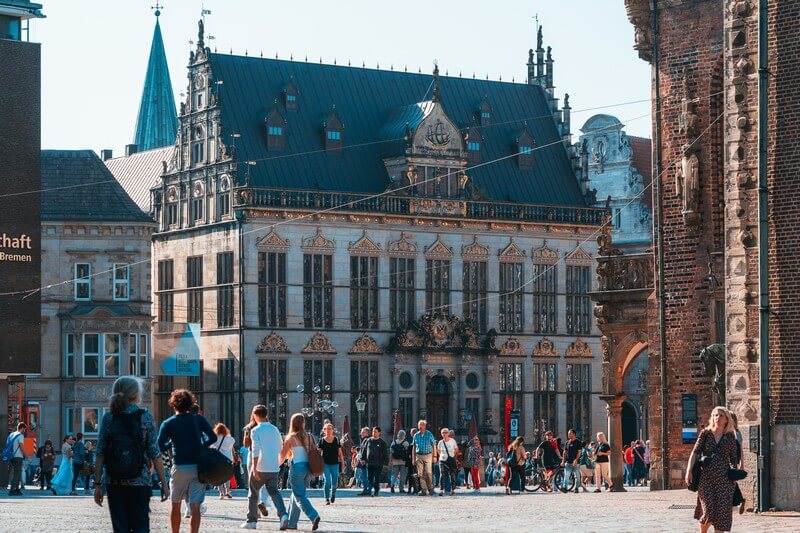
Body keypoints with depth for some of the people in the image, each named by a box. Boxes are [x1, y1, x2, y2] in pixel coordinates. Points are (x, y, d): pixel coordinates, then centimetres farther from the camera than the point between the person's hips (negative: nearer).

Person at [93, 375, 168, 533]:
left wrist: (98, 484, 3)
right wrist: (164, 483, 0)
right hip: (139, 482, -2)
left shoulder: (108, 418, 3)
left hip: (114, 483, 2)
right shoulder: (145, 417, -3)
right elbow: (155, 454, -5)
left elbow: (100, 454, 0)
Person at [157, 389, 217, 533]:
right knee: (195, 508, 0)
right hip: (198, 467, 1)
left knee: (175, 505, 16)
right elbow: (213, 438, -3)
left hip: (180, 468, -1)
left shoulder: (167, 424, -2)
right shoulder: (199, 419, 2)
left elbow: (160, 447, -4)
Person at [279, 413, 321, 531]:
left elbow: (283, 455, -1)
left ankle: (314, 516, -25)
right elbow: (315, 452, 5)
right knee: (296, 494, 17)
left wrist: (278, 464, 17)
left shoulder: (290, 437, -5)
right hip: (308, 467, 5)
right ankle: (292, 523, 20)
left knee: (299, 496, -4)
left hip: (297, 467, -5)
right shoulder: (308, 437, 7)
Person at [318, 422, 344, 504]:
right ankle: (327, 499, -3)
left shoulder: (336, 440, 5)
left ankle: (333, 494, 32)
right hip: (326, 464, -1)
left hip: (335, 464, 2)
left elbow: (340, 452, 8)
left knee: (334, 483, 3)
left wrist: (342, 461, 2)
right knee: (327, 481, -11)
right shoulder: (322, 440, 2)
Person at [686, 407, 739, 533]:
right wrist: (689, 471, -9)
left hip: (724, 478, 1)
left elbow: (734, 459, 10)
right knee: (708, 511, -9)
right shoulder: (705, 433, 4)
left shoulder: (730, 437, 6)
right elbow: (695, 453, 0)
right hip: (706, 477, -1)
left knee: (722, 512, -4)